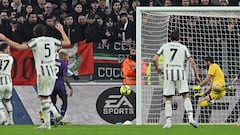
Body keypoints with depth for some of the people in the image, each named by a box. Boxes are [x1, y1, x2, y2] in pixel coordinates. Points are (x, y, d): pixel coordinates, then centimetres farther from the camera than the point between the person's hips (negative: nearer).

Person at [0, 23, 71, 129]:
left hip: (43, 74, -6)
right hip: (52, 74, 6)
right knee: (45, 97, 20)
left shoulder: (35, 41, -4)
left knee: (44, 98, -2)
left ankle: (47, 123, -3)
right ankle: (56, 114, 5)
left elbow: (19, 47, -13)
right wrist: (61, 30, 34)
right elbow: (67, 43, 22)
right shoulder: (52, 41, 10)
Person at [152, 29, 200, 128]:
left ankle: (168, 122, -1)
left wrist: (157, 69, 21)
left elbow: (154, 59, 4)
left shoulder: (165, 46, 11)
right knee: (186, 96, 1)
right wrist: (196, 75, 10)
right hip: (180, 73, 0)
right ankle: (190, 118, -15)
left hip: (168, 73, 1)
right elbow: (192, 62, 5)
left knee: (168, 99, 5)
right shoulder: (183, 48, 10)